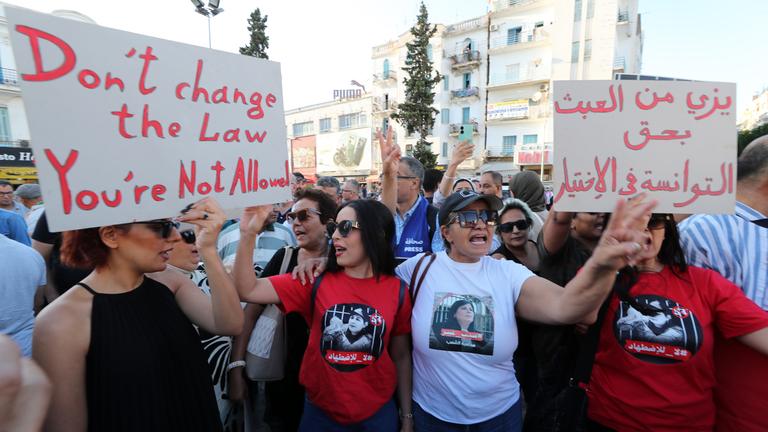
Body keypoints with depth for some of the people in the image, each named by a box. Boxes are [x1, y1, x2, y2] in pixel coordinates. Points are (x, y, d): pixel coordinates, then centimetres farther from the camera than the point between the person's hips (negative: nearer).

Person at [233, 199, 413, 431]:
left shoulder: (397, 291, -11)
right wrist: (248, 235, -27)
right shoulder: (315, 281, -10)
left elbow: (401, 357, -1)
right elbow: (248, 290, -15)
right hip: (320, 412, 1)